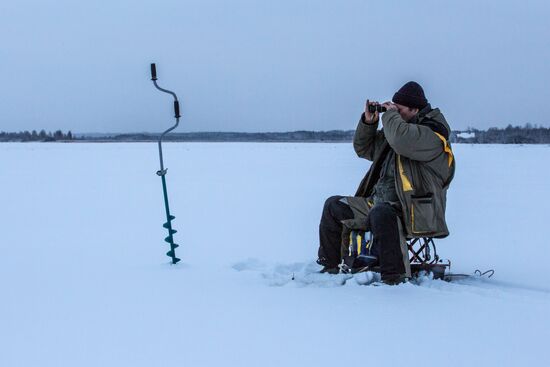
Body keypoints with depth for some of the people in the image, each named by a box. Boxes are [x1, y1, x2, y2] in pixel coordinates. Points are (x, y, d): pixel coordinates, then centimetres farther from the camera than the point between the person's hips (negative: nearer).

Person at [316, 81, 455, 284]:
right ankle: (329, 266, 14)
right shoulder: (392, 132, 16)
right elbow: (363, 148, 26)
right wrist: (368, 121, 9)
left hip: (413, 213, -10)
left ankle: (395, 277, -40)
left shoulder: (432, 135, -13)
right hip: (378, 203, 10)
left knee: (381, 212, -41)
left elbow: (402, 140, -34)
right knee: (333, 205, 10)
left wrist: (390, 115, -14)